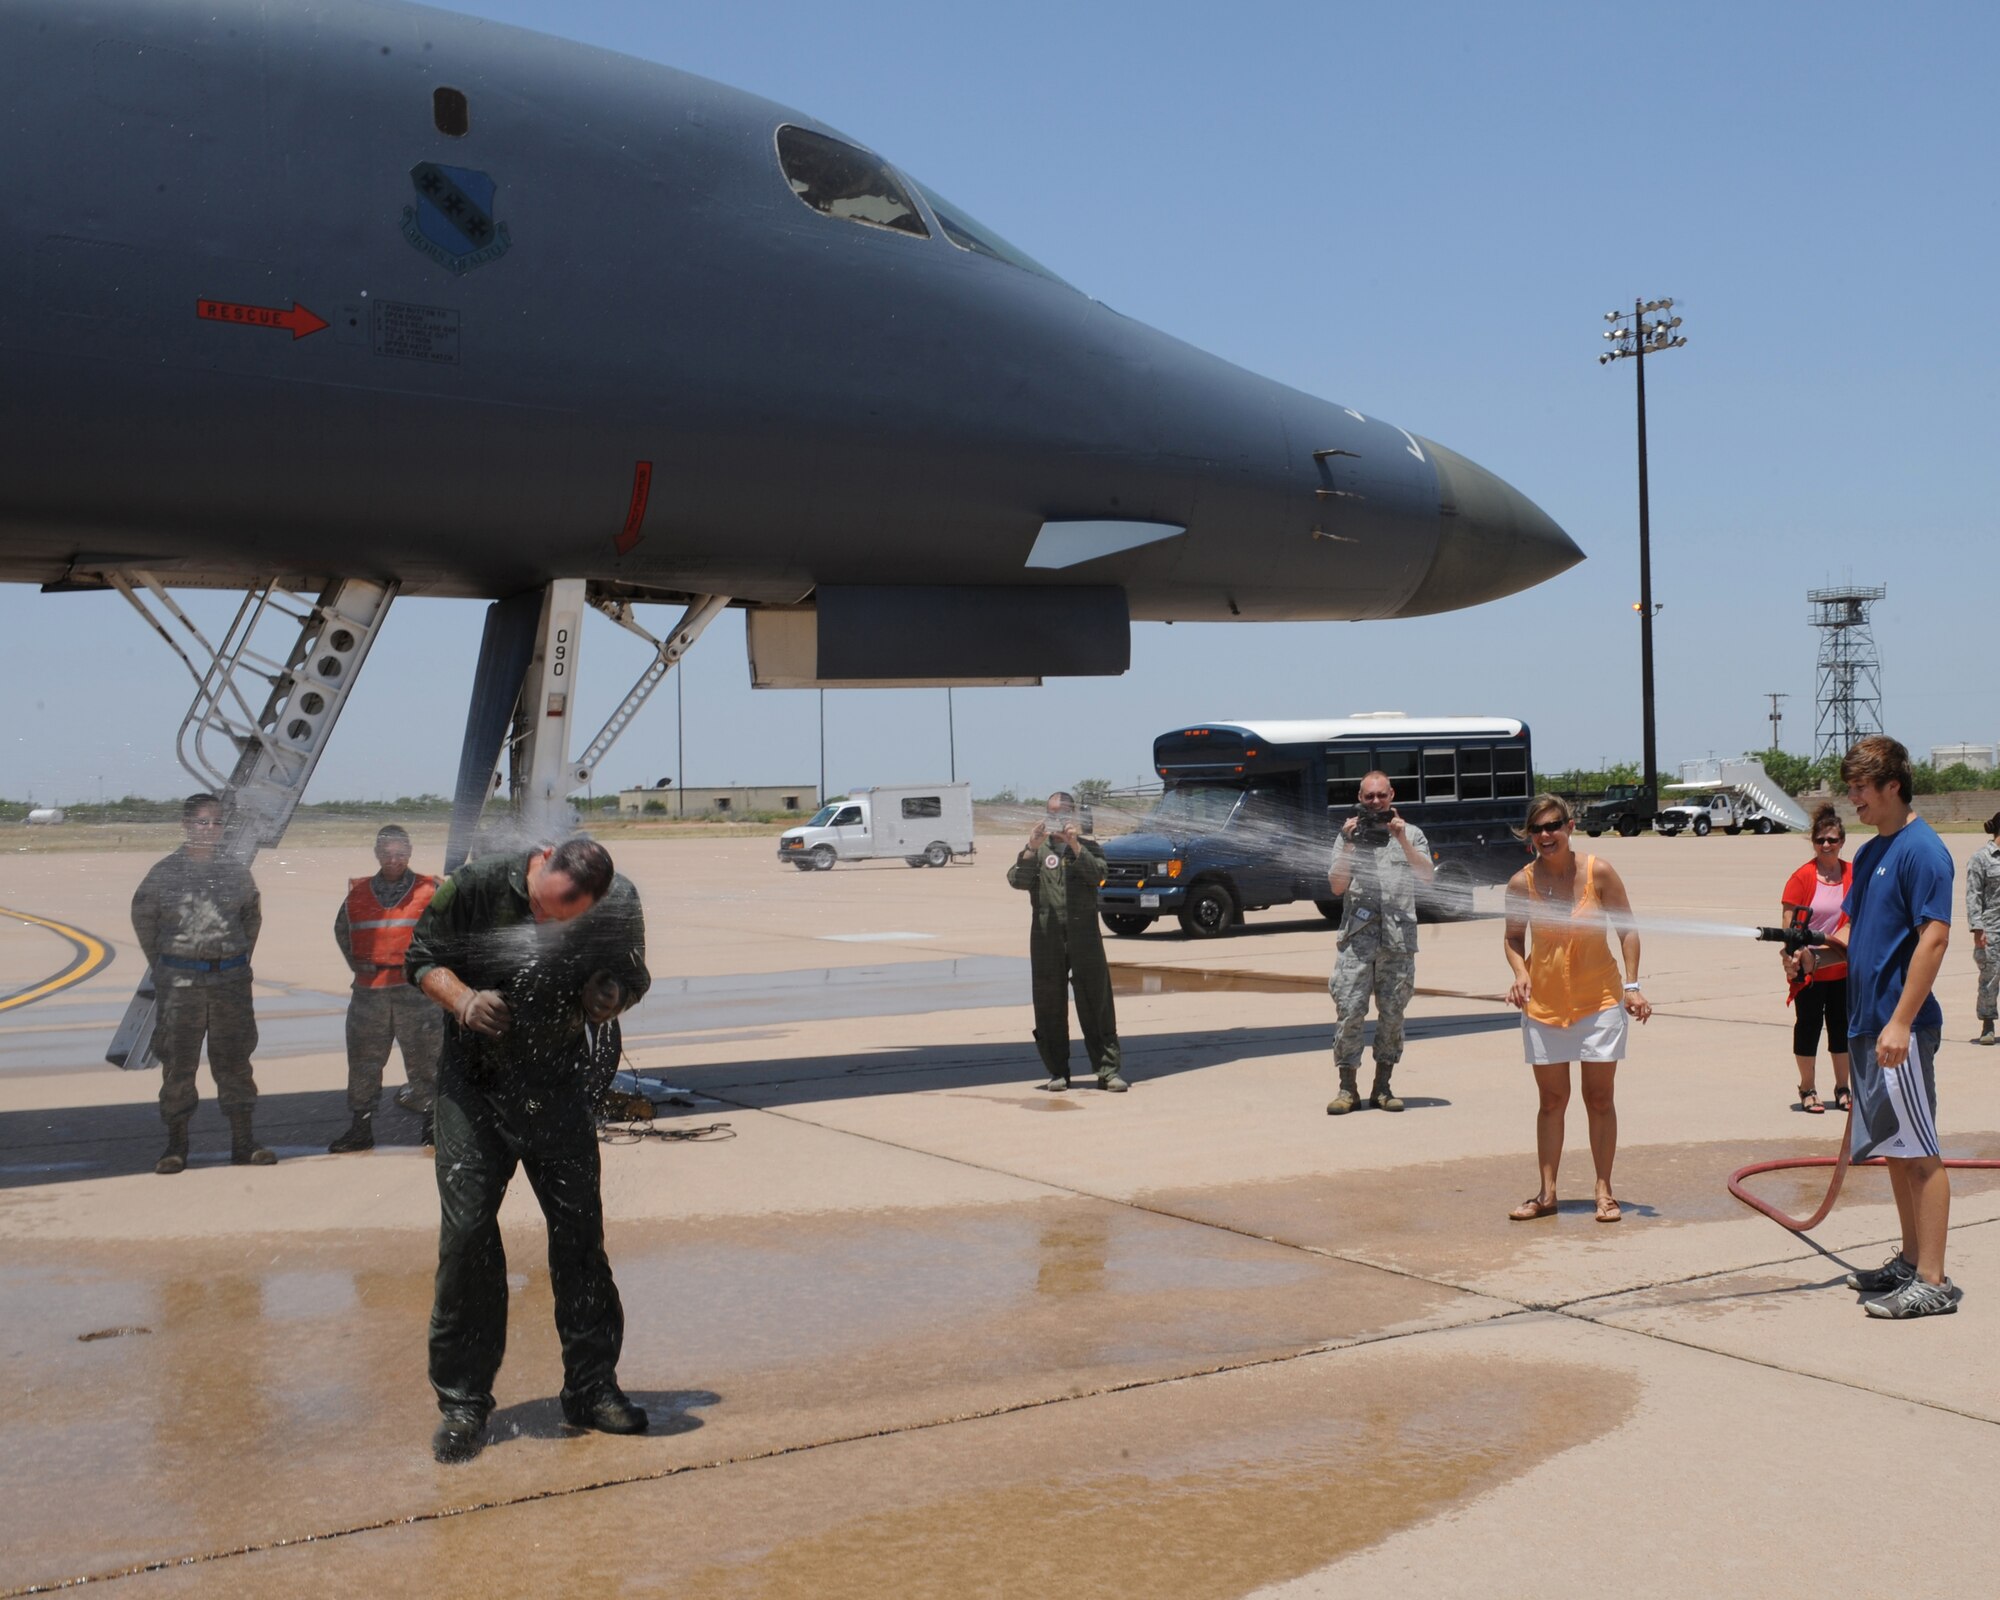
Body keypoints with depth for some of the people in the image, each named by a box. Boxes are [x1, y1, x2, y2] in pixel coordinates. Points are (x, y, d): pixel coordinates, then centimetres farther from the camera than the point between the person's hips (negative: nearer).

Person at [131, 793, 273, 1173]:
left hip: (231, 979, 2)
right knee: (177, 1061, 1)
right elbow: (143, 919, 9)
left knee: (234, 1058, 5)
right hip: (180, 982, -2)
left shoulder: (237, 872, 5)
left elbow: (252, 918, 18)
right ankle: (176, 1145, 9)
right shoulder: (164, 873, -1)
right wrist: (165, 966, 10)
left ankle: (243, 1142, 10)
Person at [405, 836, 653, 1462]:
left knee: (580, 1230, 2)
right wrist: (462, 999, -22)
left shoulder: (618, 910, -13)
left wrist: (609, 994, -19)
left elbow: (629, 977, 5)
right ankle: (462, 1401, 8)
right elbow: (422, 955, -4)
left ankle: (591, 1387, 17)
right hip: (474, 1082, -1)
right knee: (466, 1233, -6)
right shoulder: (476, 886, -18)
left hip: (557, 1084, 1)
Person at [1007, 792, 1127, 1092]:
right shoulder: (1037, 850, 13)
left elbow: (1097, 875, -7)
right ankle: (1057, 1072, 12)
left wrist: (1075, 846, -16)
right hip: (1046, 936, 1)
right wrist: (1031, 849, -15)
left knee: (1097, 1003, -4)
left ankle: (1107, 1070, -3)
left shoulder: (1088, 848, 13)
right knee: (1049, 1007, 3)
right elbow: (1017, 880, -4)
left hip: (1084, 934, -1)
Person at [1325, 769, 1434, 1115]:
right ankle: (1347, 1089, -1)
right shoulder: (1349, 835, 12)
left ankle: (1382, 1087, 12)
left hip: (1399, 940, 1)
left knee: (1392, 1015, 3)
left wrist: (1402, 841, -10)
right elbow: (1336, 887, 3)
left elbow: (1428, 875, -1)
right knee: (1348, 1013, -7)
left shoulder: (1411, 834, 13)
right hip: (1357, 938, -1)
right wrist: (1349, 845, -5)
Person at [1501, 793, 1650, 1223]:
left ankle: (1604, 1191, 13)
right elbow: (1514, 937, 6)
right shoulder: (1521, 883, -6)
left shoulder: (1598, 872, -10)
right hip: (1543, 1004, 1)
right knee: (1552, 1100, 6)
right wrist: (1520, 973, -12)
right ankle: (1547, 1193, 13)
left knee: (1599, 1098, 4)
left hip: (1598, 1001, -1)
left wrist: (1632, 985, -8)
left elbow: (1627, 928, -1)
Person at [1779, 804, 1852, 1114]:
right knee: (1808, 1025, 3)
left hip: (1844, 968, 4)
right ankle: (1807, 1090, 15)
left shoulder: (1853, 874, 4)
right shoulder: (1802, 877, -7)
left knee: (1842, 1026, 11)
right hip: (1808, 969, -3)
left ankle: (1842, 1089, 23)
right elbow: (1788, 923, -9)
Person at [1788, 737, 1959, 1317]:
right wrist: (1817, 952, 4)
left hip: (1901, 1028, -9)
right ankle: (1911, 1260, 26)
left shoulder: (1921, 849, -13)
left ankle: (1933, 1282, 1)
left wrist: (1900, 1023, -22)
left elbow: (1934, 937, -19)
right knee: (1893, 1148, 16)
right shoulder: (1868, 853, 15)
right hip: (1866, 1023, 9)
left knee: (1918, 1151, -4)